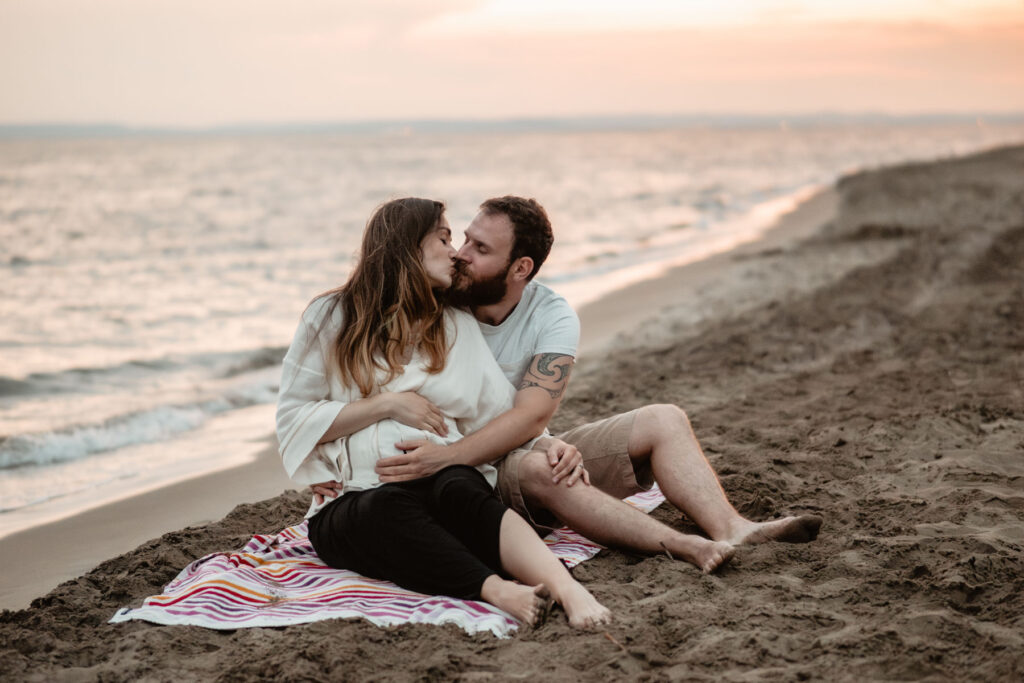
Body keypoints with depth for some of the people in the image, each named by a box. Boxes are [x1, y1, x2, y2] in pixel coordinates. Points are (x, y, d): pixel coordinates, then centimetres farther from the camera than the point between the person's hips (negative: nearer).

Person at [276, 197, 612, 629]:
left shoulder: (458, 326, 20)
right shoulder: (331, 318, 8)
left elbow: (502, 415, 14)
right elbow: (293, 419, 3)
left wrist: (547, 445, -6)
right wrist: (386, 404, -5)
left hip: (443, 477, 2)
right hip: (354, 503, -1)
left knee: (460, 491, -35)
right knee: (391, 511, -38)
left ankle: (566, 588, -59)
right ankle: (497, 591, -59)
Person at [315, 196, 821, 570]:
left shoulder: (553, 318, -9)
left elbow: (531, 416, -23)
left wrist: (447, 456, -37)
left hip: (530, 453, 3)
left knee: (665, 420, -12)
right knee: (534, 468, -38)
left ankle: (732, 530, -32)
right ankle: (689, 549, -42)